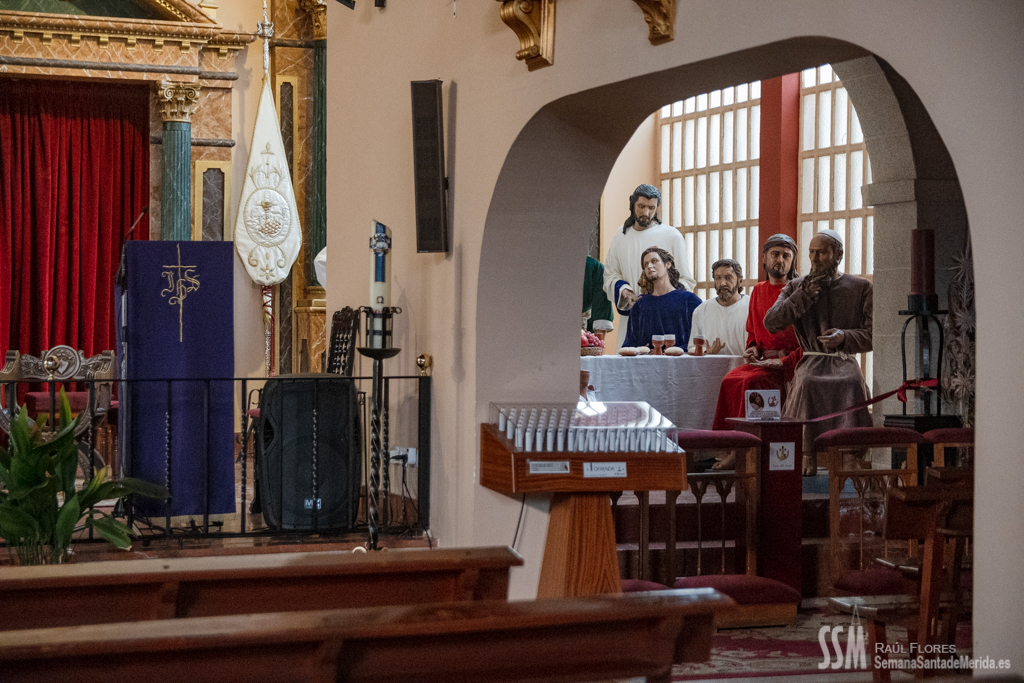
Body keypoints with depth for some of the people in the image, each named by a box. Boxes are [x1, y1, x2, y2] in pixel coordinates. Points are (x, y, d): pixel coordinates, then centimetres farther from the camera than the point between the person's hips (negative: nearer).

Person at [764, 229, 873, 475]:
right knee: (808, 383, -35)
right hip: (811, 361, 1)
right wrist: (804, 295, -6)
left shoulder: (861, 288, 11)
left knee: (852, 384, -36)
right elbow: (771, 323, 1)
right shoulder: (796, 287, 16)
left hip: (844, 360, -1)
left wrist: (845, 337, -15)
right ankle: (808, 457, -32)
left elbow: (873, 335, 4)